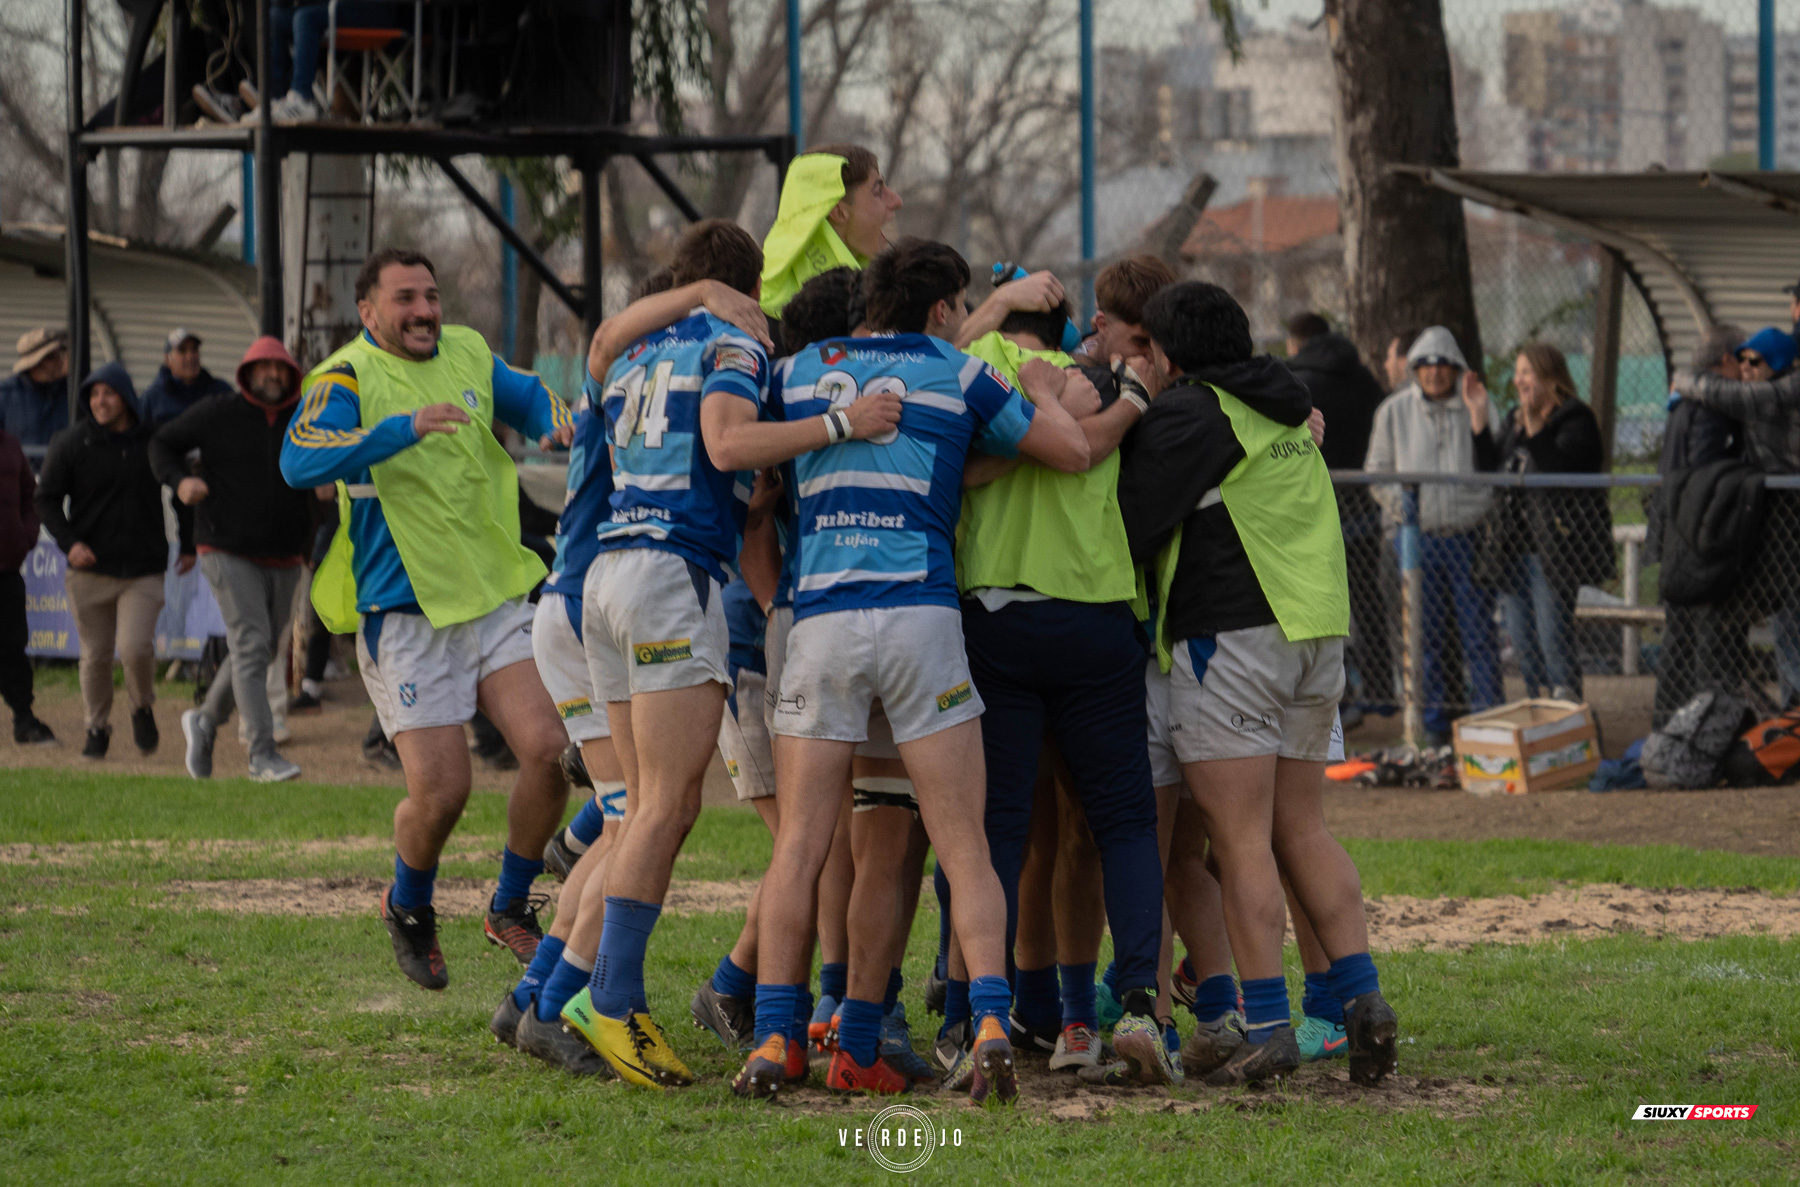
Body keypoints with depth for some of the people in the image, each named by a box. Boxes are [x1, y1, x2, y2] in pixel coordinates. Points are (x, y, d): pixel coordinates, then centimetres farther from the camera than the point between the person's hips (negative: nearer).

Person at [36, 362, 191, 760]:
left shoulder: (155, 441, 1)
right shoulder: (72, 443, -3)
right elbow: (47, 499, 1)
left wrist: (188, 545, 14)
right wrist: (69, 542, -14)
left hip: (144, 570, -1)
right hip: (90, 570, 1)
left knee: (135, 646, -16)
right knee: (96, 653, 6)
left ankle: (142, 708, 13)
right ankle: (97, 728, 24)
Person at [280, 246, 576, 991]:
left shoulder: (468, 356, 8)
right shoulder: (348, 378, -11)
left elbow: (528, 398, 28)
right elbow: (301, 462, -30)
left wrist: (557, 425, 4)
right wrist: (402, 429, -41)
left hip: (495, 597, 5)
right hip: (405, 616, -5)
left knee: (549, 749, -11)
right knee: (440, 791, -9)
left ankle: (510, 909, 11)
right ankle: (408, 909, 23)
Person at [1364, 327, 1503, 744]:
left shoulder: (1479, 407, 5)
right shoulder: (1394, 412, 8)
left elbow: (1494, 467, -4)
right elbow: (1376, 471, 13)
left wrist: (1479, 420, -16)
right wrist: (1399, 501, -6)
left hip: (1469, 535, -1)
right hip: (1417, 535, 1)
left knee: (1478, 631, -3)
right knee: (1426, 633, 4)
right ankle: (1434, 719, 11)